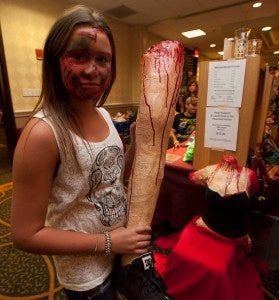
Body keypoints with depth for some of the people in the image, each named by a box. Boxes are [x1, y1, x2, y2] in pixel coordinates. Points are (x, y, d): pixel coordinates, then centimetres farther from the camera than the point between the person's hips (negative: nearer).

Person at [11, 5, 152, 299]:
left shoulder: (103, 115, -7)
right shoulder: (43, 132, -28)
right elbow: (25, 235, -22)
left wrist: (137, 140, -10)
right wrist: (108, 242, -22)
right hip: (86, 274, -6)